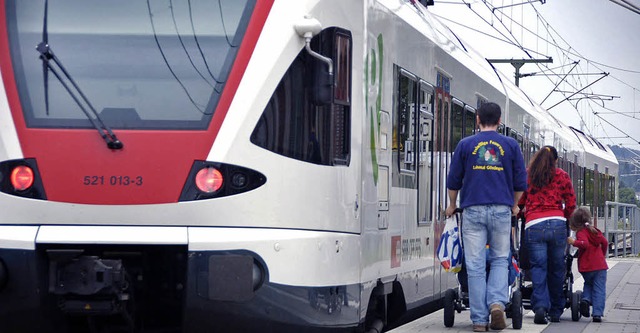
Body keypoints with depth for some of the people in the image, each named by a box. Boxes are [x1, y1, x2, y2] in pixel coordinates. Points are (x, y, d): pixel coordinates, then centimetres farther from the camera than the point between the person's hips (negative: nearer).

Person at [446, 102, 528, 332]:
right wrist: (514, 205, 28)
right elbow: (520, 183, 10)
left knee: (475, 265, 1)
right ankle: (497, 303, -11)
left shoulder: (466, 145, 6)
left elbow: (453, 181, 9)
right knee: (500, 259, 12)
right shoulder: (510, 145, 7)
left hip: (473, 210, 0)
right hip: (501, 209, 0)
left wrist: (452, 206, 26)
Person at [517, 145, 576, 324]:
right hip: (557, 223, 1)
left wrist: (520, 215, 32)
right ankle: (555, 312, 15)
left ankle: (540, 306, -19)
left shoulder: (526, 175, 12)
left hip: (533, 224, 0)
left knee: (538, 268, -1)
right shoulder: (562, 176, 12)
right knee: (556, 269, 9)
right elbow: (571, 204, 12)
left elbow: (518, 202, 14)